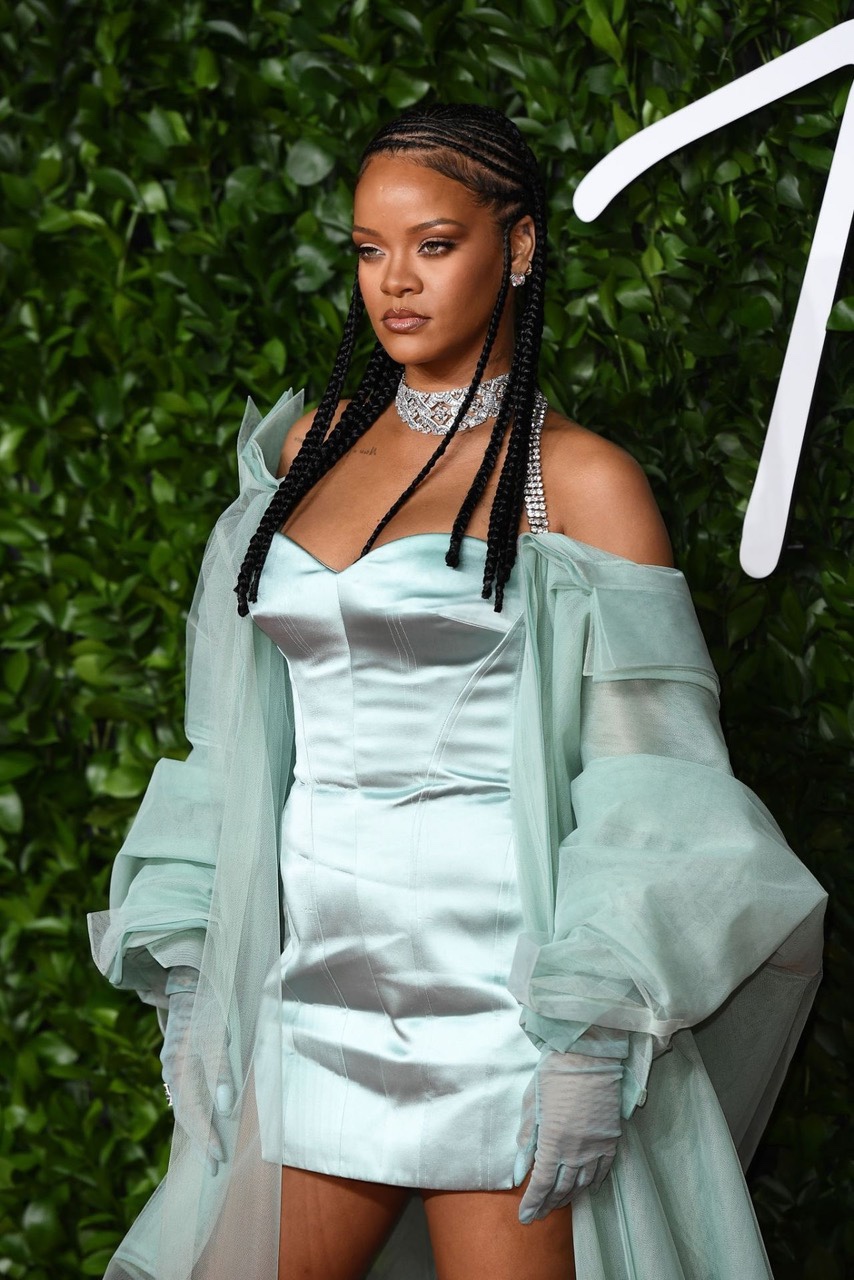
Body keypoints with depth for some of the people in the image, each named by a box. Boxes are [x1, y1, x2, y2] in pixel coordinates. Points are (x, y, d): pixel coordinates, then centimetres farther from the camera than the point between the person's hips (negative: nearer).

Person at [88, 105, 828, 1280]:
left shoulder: (580, 481, -4)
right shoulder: (312, 444, 12)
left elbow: (646, 794, -8)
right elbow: (241, 742, 14)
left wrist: (591, 1044, -16)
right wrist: (188, 978, 9)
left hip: (500, 991, -5)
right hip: (320, 989, 5)